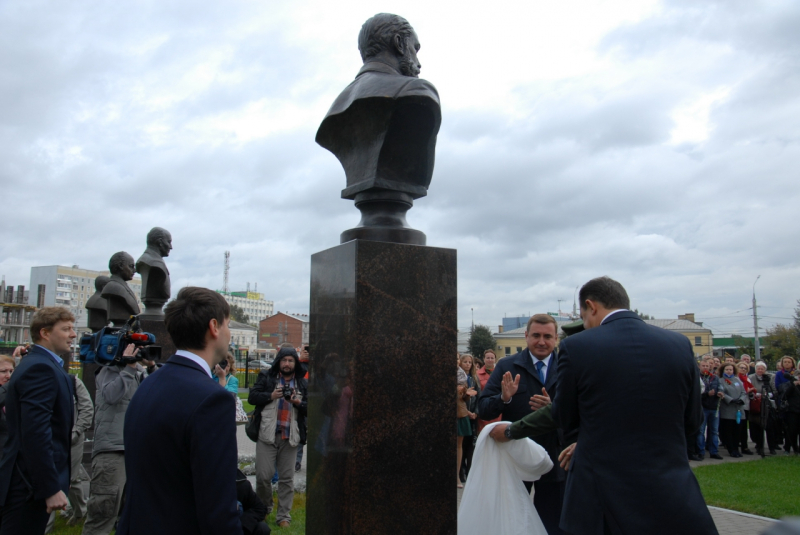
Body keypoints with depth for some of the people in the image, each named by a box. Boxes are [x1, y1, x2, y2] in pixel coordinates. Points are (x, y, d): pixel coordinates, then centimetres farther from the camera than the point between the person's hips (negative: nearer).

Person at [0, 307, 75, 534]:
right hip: (31, 485, -10)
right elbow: (36, 432, -25)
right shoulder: (41, 368, -17)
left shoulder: (38, 364, 15)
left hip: (26, 482, 10)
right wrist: (52, 489, -24)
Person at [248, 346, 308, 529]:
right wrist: (271, 396, -12)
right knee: (263, 476, -2)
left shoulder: (303, 384, 11)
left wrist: (298, 402, -10)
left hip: (290, 437, 2)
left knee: (287, 478, 5)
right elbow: (252, 397, 2)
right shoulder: (266, 377, 7)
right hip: (267, 434, -1)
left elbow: (311, 408, 9)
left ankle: (284, 516, 15)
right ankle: (263, 509, 23)